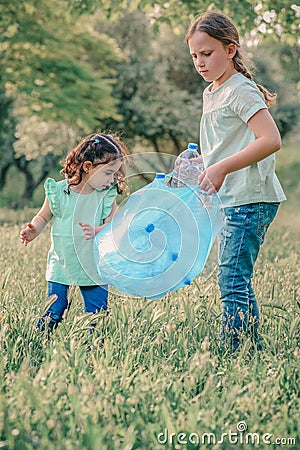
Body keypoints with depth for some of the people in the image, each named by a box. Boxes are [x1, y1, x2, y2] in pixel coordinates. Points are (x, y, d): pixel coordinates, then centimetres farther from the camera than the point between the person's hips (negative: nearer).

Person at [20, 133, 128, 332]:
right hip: (61, 265, -1)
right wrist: (34, 230, -14)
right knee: (53, 312, 1)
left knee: (97, 314, 7)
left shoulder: (107, 195, -5)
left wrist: (96, 231, -30)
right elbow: (43, 217, 6)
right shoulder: (59, 191, -7)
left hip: (94, 268, 1)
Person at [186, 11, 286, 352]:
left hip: (250, 200, -10)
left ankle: (230, 351, -8)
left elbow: (271, 140, -24)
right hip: (230, 201, 10)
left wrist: (222, 168, -26)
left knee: (231, 281, -12)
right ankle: (253, 349, 21)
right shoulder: (211, 93, 16)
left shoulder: (241, 91, -12)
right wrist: (203, 165, 10)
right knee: (238, 282, 13)